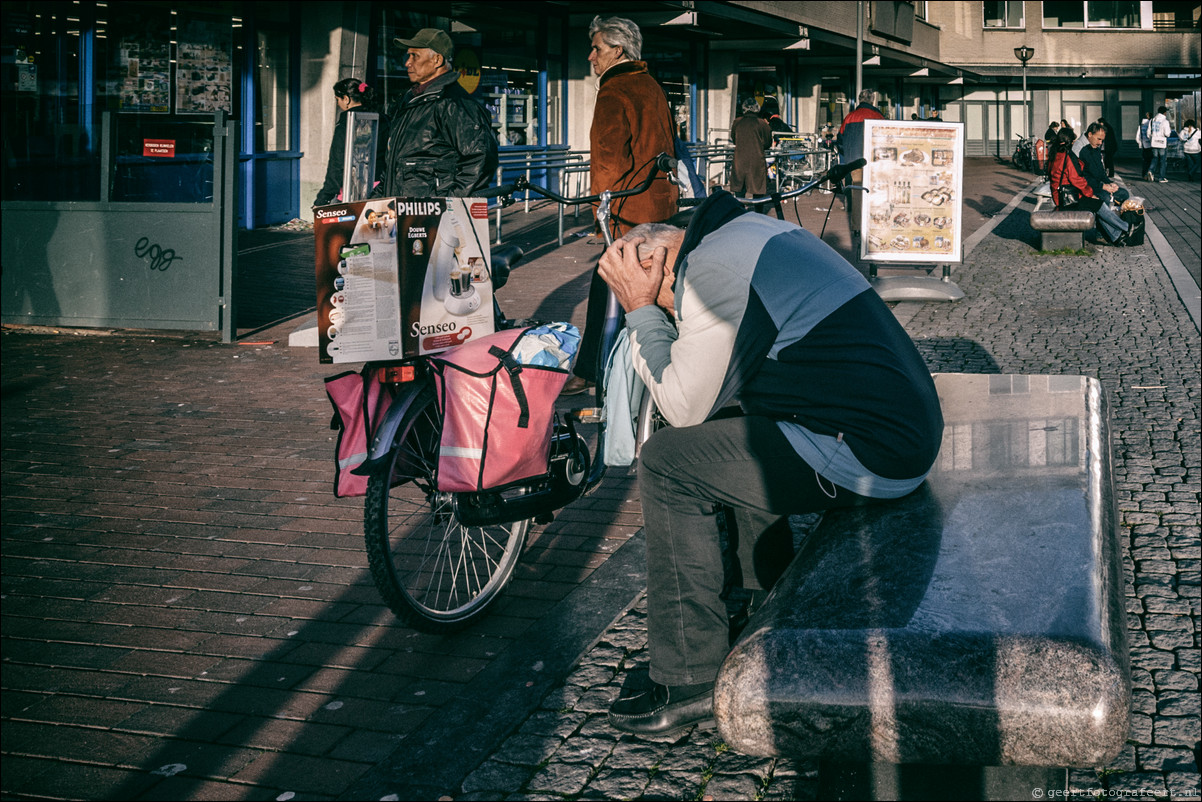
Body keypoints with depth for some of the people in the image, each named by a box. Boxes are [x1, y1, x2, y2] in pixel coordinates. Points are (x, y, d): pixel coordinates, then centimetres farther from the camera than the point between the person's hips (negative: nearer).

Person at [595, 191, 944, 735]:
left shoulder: (711, 275, -15)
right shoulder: (749, 231, 17)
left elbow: (685, 407, -7)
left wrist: (640, 311, -2)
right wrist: (648, 312, 15)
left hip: (865, 457, -10)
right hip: (906, 426, 10)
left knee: (666, 464, -4)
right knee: (723, 441, 27)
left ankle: (688, 683, 3)